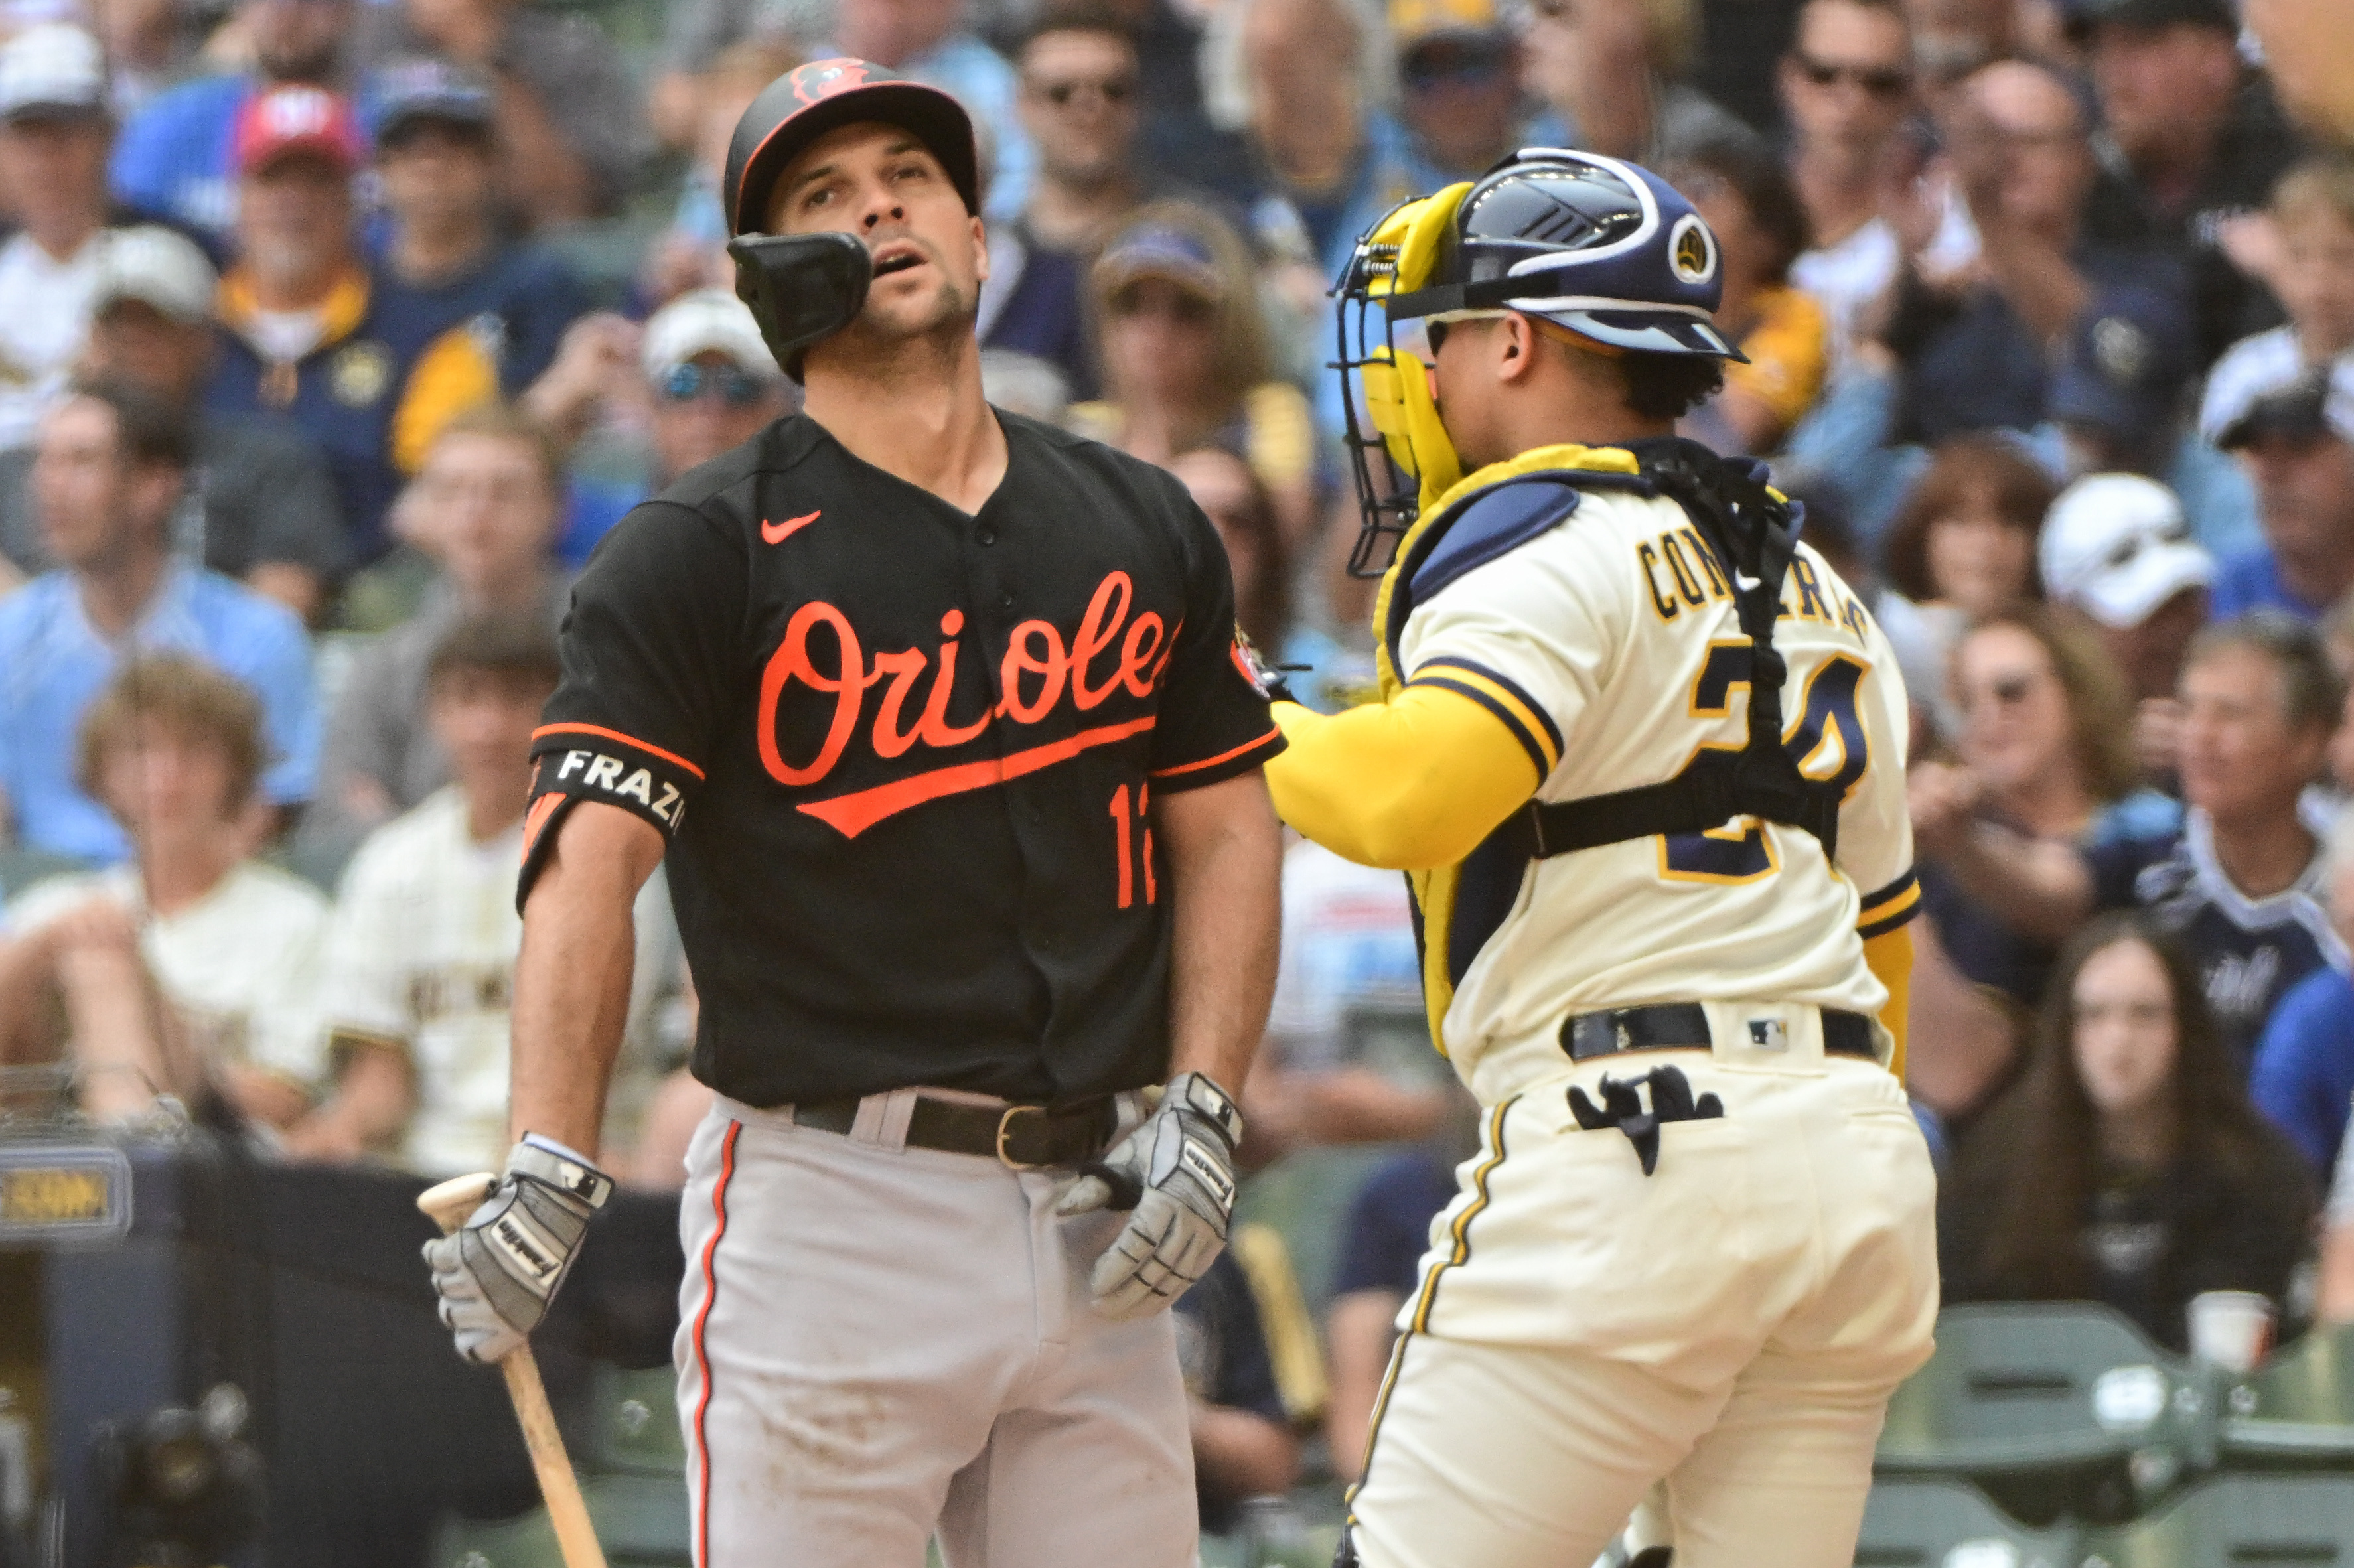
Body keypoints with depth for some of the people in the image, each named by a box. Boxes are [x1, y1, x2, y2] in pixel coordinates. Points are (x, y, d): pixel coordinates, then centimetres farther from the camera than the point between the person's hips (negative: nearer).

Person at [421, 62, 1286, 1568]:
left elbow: (1224, 830, 17)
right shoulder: (702, 554, -3)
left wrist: (1204, 1111, 2)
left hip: (1095, 1214, 5)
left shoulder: (1143, 529, 13)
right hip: (829, 1207, -5)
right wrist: (549, 1170, -27)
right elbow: (588, 860, -13)